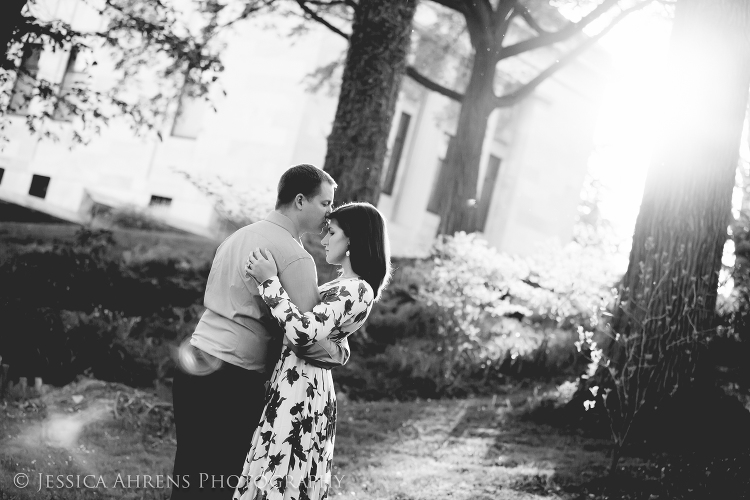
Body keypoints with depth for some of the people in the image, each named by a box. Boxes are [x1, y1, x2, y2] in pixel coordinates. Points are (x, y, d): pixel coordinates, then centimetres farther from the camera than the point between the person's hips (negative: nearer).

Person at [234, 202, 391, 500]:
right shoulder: (345, 286, 14)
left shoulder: (356, 290, -18)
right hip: (294, 382, 10)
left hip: (300, 388, -10)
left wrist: (269, 281, -22)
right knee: (284, 475, 16)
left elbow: (304, 332, -30)